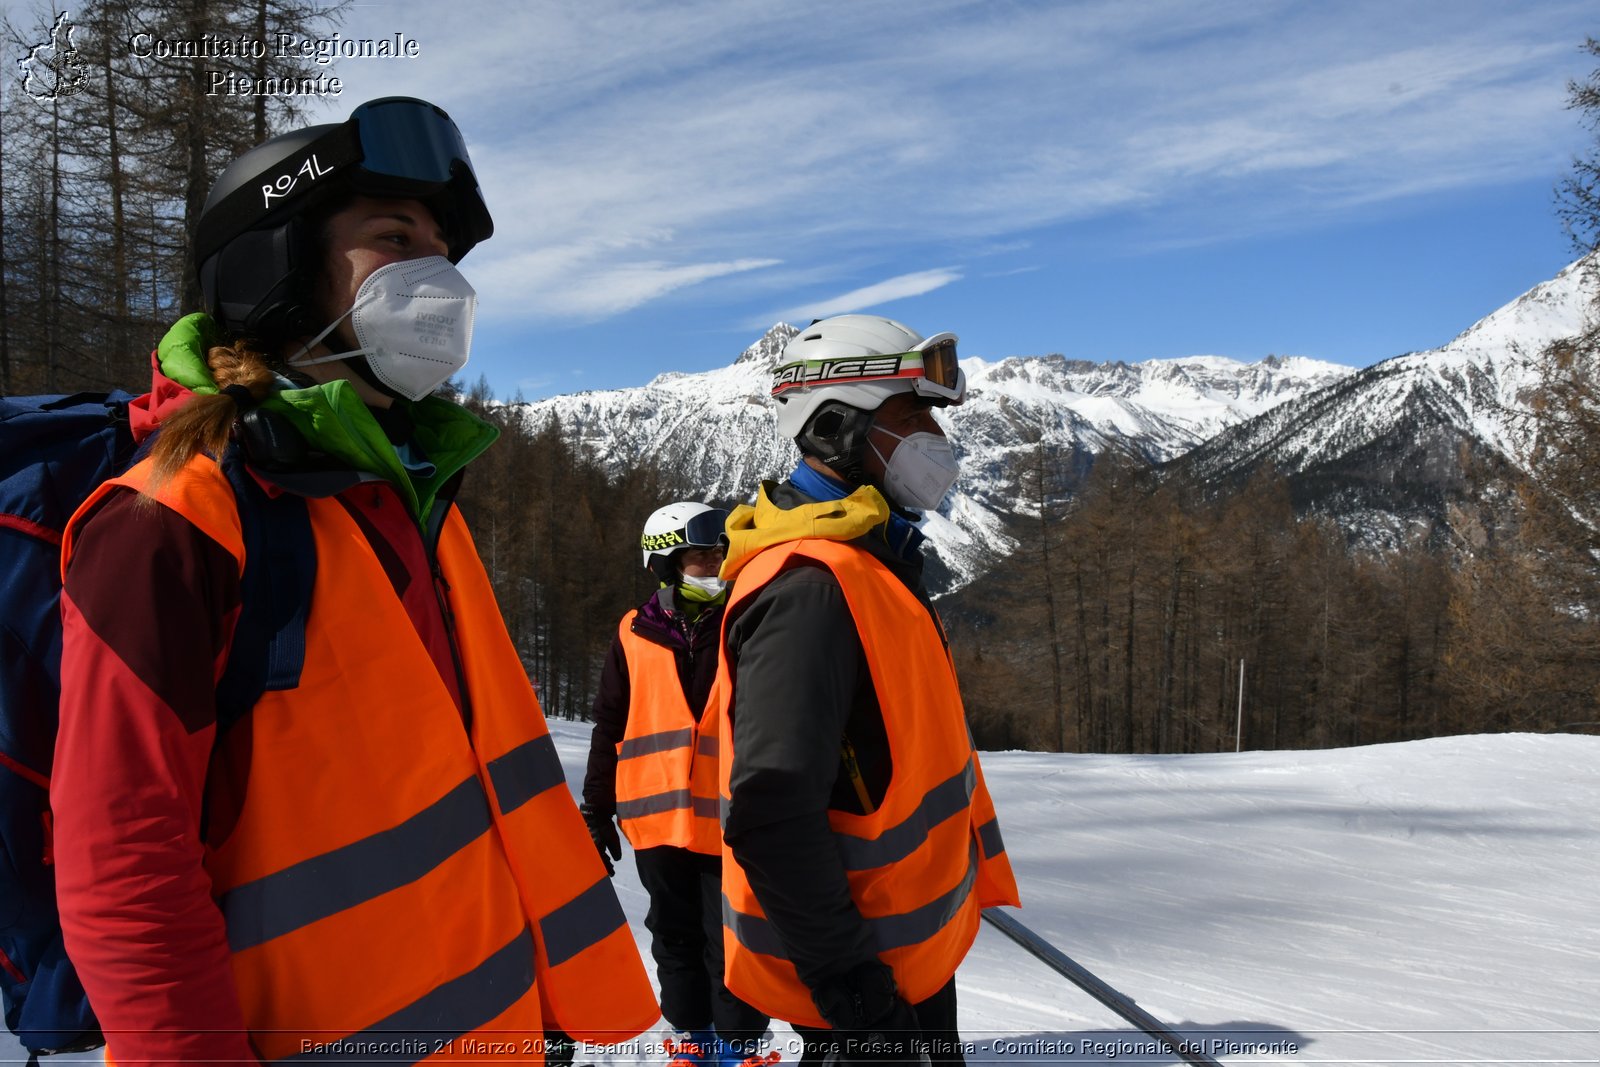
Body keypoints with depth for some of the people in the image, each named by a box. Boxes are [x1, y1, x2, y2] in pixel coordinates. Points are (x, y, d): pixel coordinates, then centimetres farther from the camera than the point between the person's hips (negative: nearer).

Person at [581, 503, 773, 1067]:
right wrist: (597, 809, 8)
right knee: (676, 937, 14)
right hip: (659, 817, 2)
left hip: (730, 820, -1)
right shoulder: (635, 635, 2)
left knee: (730, 944, 3)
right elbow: (609, 728, 8)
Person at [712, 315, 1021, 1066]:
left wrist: (970, 872, 23)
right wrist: (843, 969, -25)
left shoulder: (871, 560, 8)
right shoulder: (808, 586, -26)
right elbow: (771, 811, -31)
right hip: (865, 976, -10)